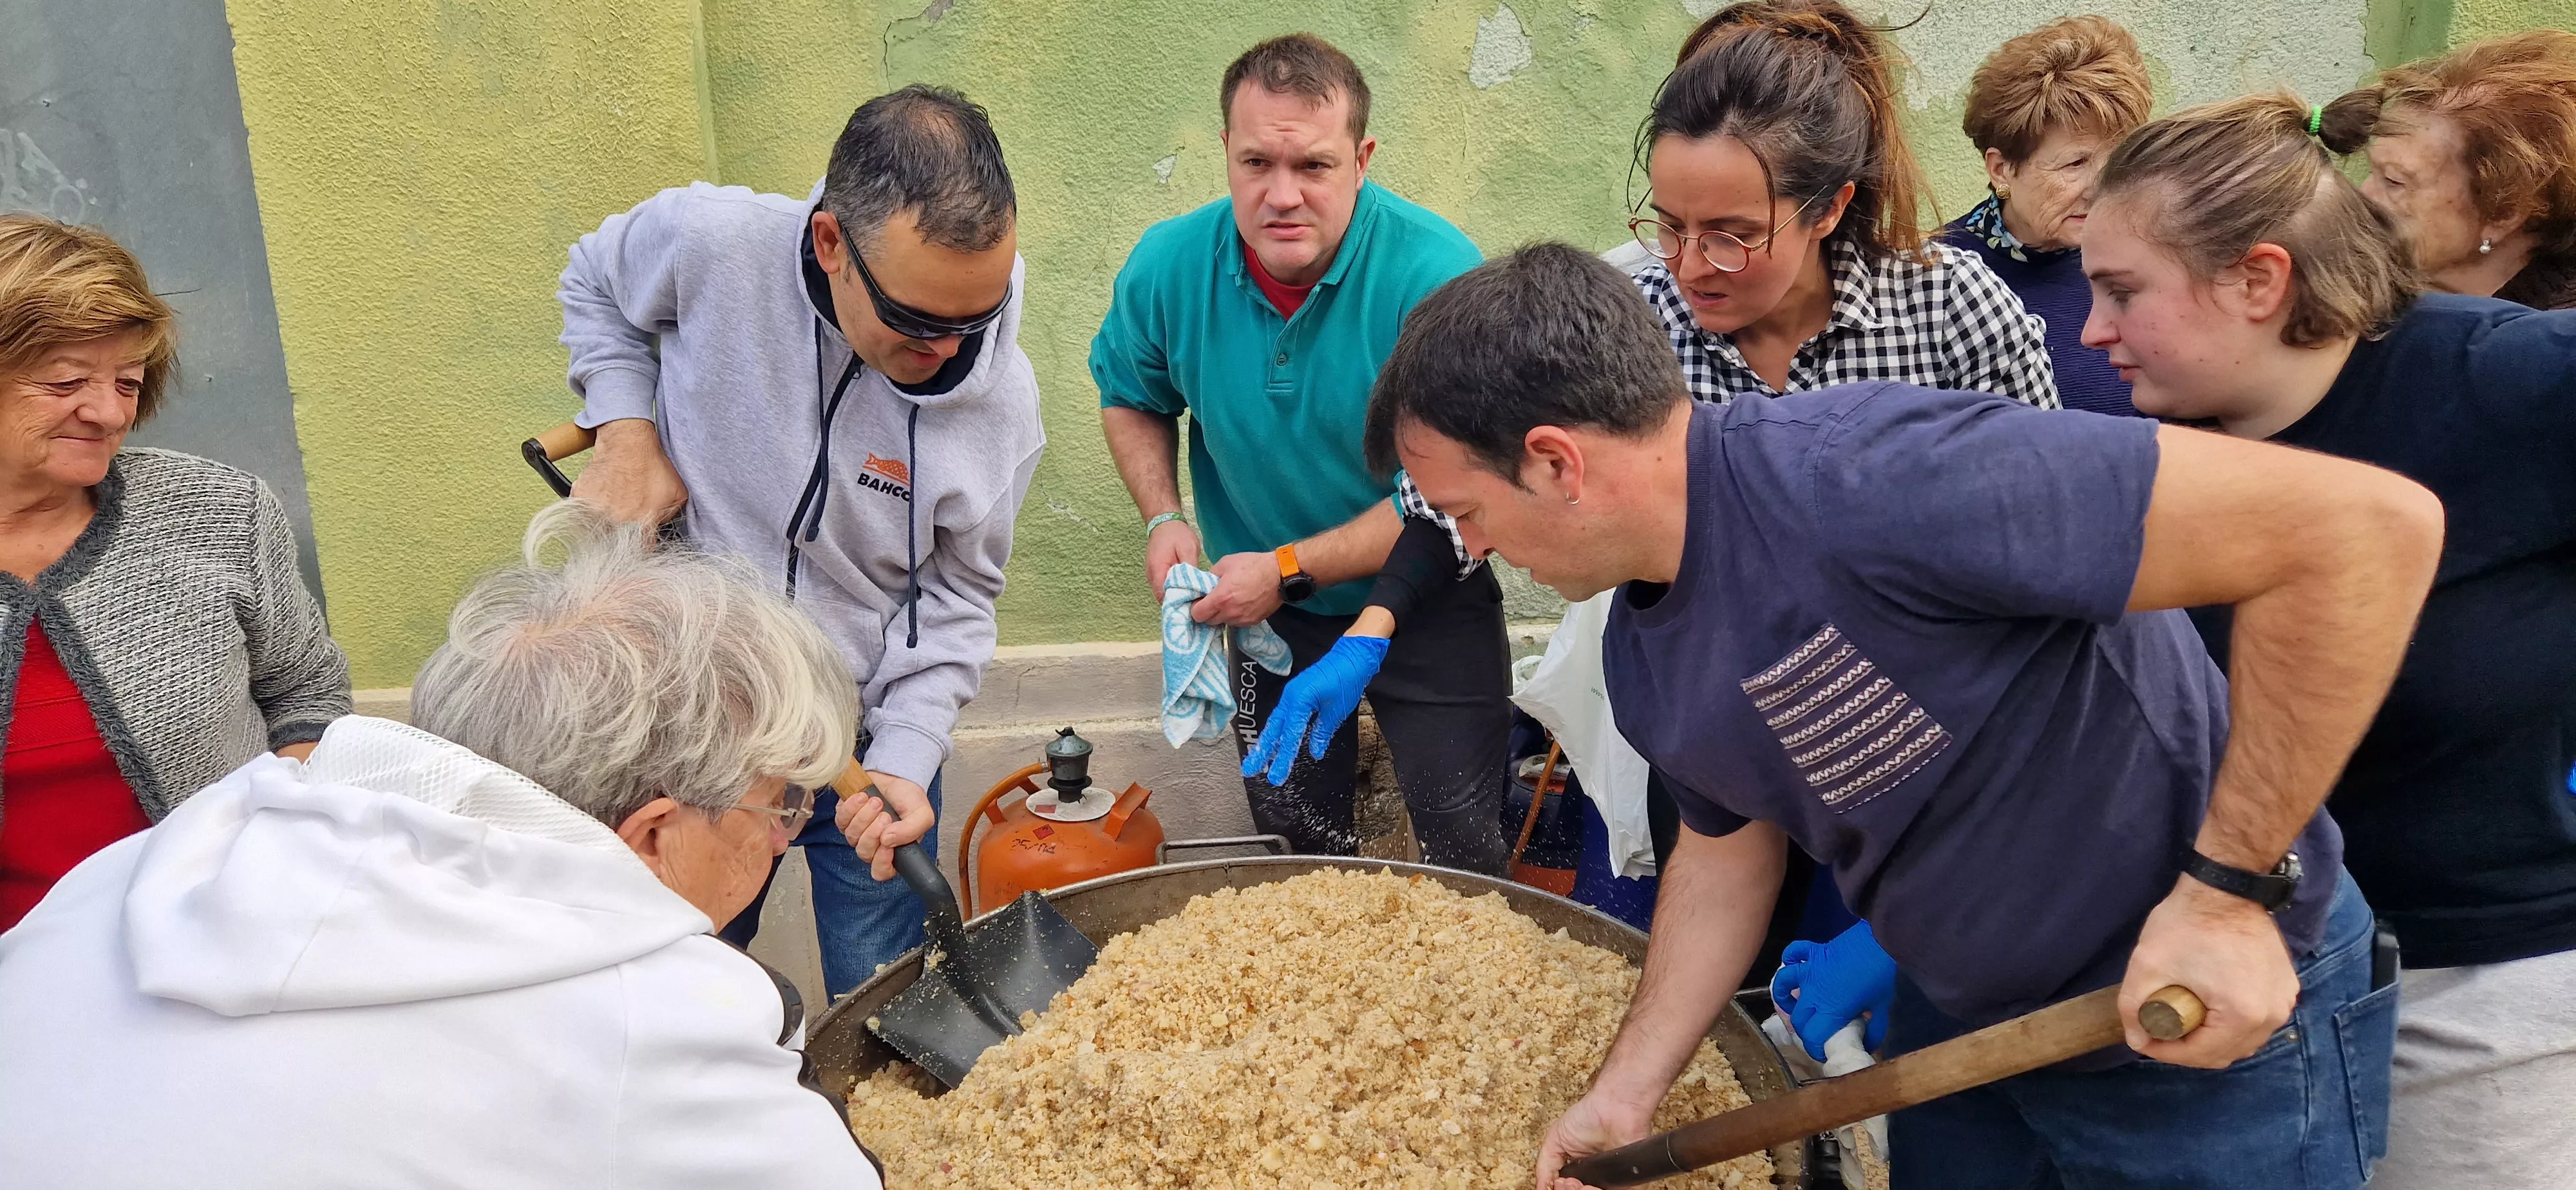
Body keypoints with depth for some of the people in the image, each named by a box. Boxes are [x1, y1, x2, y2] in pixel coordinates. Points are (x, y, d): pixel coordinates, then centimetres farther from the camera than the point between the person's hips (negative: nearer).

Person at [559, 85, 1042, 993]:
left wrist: (904, 761, -17)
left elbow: (956, 597, -7)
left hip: (872, 743, 0)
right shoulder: (707, 241, -20)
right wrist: (627, 433, -11)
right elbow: (595, 286, 4)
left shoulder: (1000, 396, -18)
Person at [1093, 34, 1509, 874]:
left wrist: (1293, 569, -25)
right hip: (1269, 614, 4)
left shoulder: (1439, 276, -27)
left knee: (1462, 851, 5)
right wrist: (1164, 519, -10)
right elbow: (1131, 396, 7)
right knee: (1294, 841, 19)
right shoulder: (1168, 267, -14)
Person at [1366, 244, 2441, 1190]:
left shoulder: (1870, 479, -33)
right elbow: (1728, 845, 12)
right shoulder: (1645, 660, -4)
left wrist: (2229, 893, -29)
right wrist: (1624, 1094, 6)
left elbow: (2371, 524, -33)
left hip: (2220, 1026, -7)